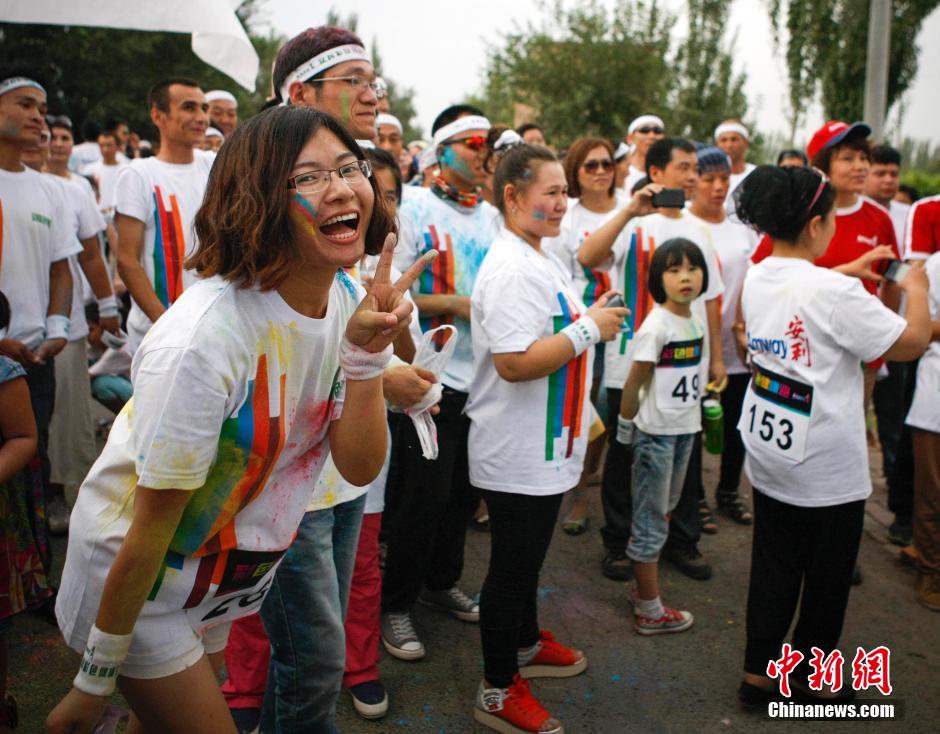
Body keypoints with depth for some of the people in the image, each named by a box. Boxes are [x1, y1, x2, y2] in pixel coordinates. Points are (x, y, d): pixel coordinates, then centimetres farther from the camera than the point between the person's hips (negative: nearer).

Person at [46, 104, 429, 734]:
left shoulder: (347, 301, -11)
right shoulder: (204, 339, -33)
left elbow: (360, 468, -12)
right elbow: (150, 530, -24)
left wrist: (367, 355, -27)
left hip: (221, 578, 7)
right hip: (136, 582, -6)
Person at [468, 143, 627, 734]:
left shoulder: (546, 261, 11)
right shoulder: (510, 269, -22)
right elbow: (513, 362, -31)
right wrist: (589, 328, -23)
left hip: (548, 448, 10)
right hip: (517, 455, -10)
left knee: (529, 557, 25)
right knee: (512, 566, 5)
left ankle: (526, 644, 45)